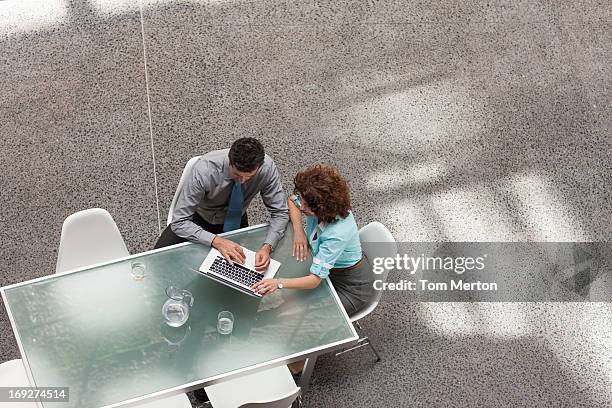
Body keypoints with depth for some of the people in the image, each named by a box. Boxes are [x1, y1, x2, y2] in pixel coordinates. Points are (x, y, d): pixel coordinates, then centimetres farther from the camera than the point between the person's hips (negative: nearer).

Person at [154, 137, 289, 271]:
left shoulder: (267, 166, -29)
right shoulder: (204, 170, -36)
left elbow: (280, 213, -18)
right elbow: (179, 222, -32)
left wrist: (267, 247, -36)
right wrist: (217, 241, -45)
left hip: (237, 221, 2)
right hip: (200, 218, -2)